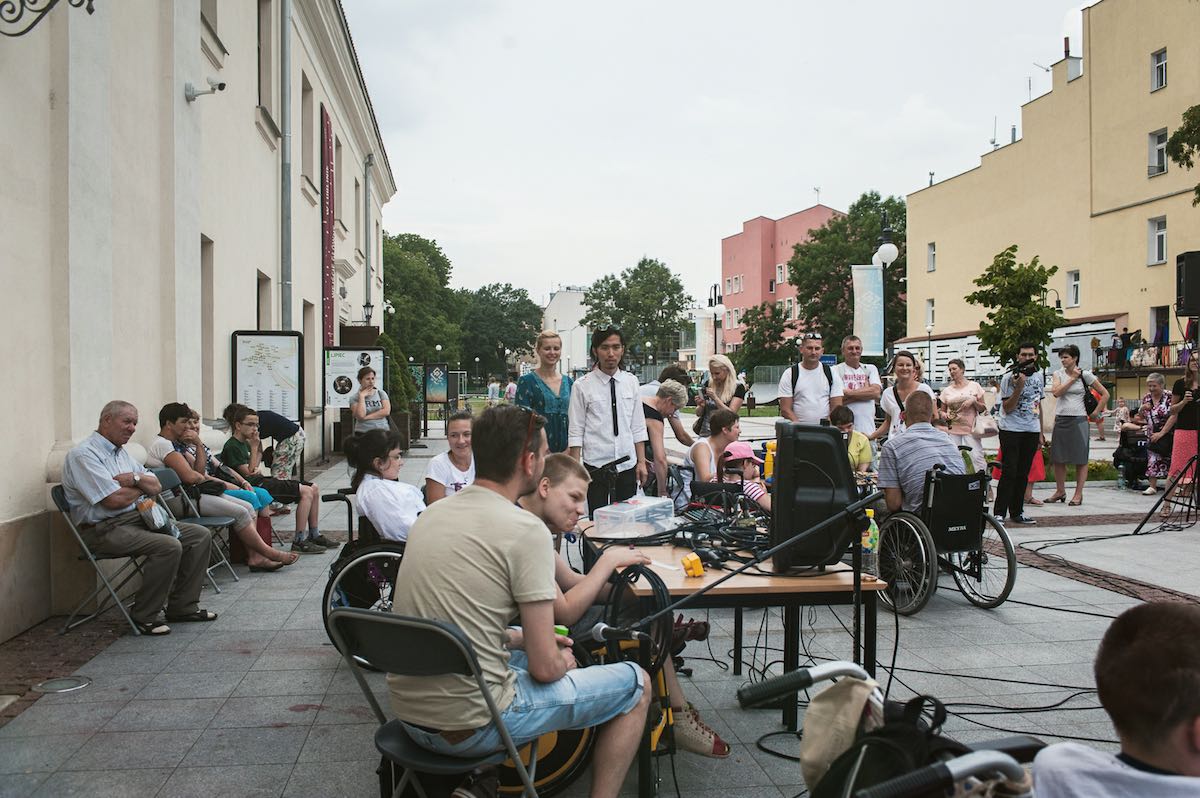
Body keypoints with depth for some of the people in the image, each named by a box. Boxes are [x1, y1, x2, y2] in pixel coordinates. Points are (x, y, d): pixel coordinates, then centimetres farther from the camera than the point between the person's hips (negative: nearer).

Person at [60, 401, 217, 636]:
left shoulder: (121, 452, 18)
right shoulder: (84, 454, -11)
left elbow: (156, 487, 14)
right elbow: (115, 500, -20)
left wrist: (135, 479, -9)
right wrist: (142, 487, 0)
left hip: (138, 519, 9)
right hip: (105, 529, -9)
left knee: (200, 535, -2)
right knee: (168, 546, -30)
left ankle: (182, 607, 4)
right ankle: (143, 616, -14)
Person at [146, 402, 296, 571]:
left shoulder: (173, 443, 19)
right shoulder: (162, 444, -13)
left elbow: (200, 472, 16)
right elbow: (189, 476, -21)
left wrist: (199, 444, 4)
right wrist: (202, 477, 1)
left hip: (192, 492, 11)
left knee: (248, 507, -2)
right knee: (240, 512, -17)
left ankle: (254, 556, -10)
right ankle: (268, 553, -3)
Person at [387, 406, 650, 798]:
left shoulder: (432, 513, 5)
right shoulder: (526, 530, -17)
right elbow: (545, 668, -14)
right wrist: (563, 660, 7)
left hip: (409, 714, 8)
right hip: (470, 728, -7)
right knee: (635, 683, 7)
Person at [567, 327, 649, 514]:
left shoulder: (631, 382, 6)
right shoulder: (582, 386, -4)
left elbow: (638, 427, 9)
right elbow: (575, 433, -5)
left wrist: (642, 462, 5)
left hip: (628, 466, 3)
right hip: (596, 467, -3)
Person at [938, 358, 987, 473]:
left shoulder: (974, 386, 6)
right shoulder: (947, 390, 11)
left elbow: (983, 409, 8)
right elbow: (942, 412, 17)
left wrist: (974, 401, -11)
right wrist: (947, 416, -5)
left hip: (971, 430, -2)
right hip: (952, 431, 2)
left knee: (977, 457, -13)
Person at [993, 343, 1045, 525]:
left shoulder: (1038, 376, 11)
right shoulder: (1009, 377, -8)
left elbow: (1038, 405, 20)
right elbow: (1007, 408, -12)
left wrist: (1040, 433, 18)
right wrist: (1018, 387, -25)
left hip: (1032, 431, 6)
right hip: (1011, 430, -6)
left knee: (1023, 474, 8)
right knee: (1009, 473, -10)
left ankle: (1017, 512, 14)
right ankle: (999, 513, -7)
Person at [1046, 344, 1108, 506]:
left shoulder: (1085, 375, -1)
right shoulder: (1058, 374, 7)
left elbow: (1105, 394, 3)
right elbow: (1056, 392, -11)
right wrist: (1072, 378, -9)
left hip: (1079, 420, -3)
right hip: (1061, 420, 3)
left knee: (1081, 459, 1)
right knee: (1058, 458, 6)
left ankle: (1078, 494, 6)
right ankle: (1060, 491, 17)